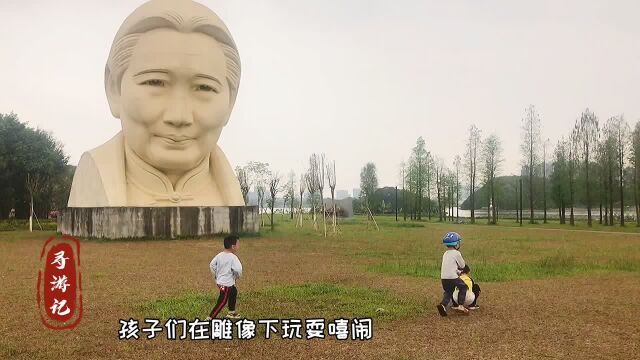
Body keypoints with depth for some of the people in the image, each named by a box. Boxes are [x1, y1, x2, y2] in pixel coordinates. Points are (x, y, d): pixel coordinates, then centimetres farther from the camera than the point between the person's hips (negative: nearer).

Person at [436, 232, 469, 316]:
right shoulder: (456, 253, -5)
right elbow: (462, 266, 5)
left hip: (443, 277, 6)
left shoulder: (445, 254, 17)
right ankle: (460, 305, 7)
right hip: (452, 277, -6)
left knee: (448, 292, 18)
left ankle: (443, 304, -7)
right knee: (463, 287, 15)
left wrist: (458, 272, 28)